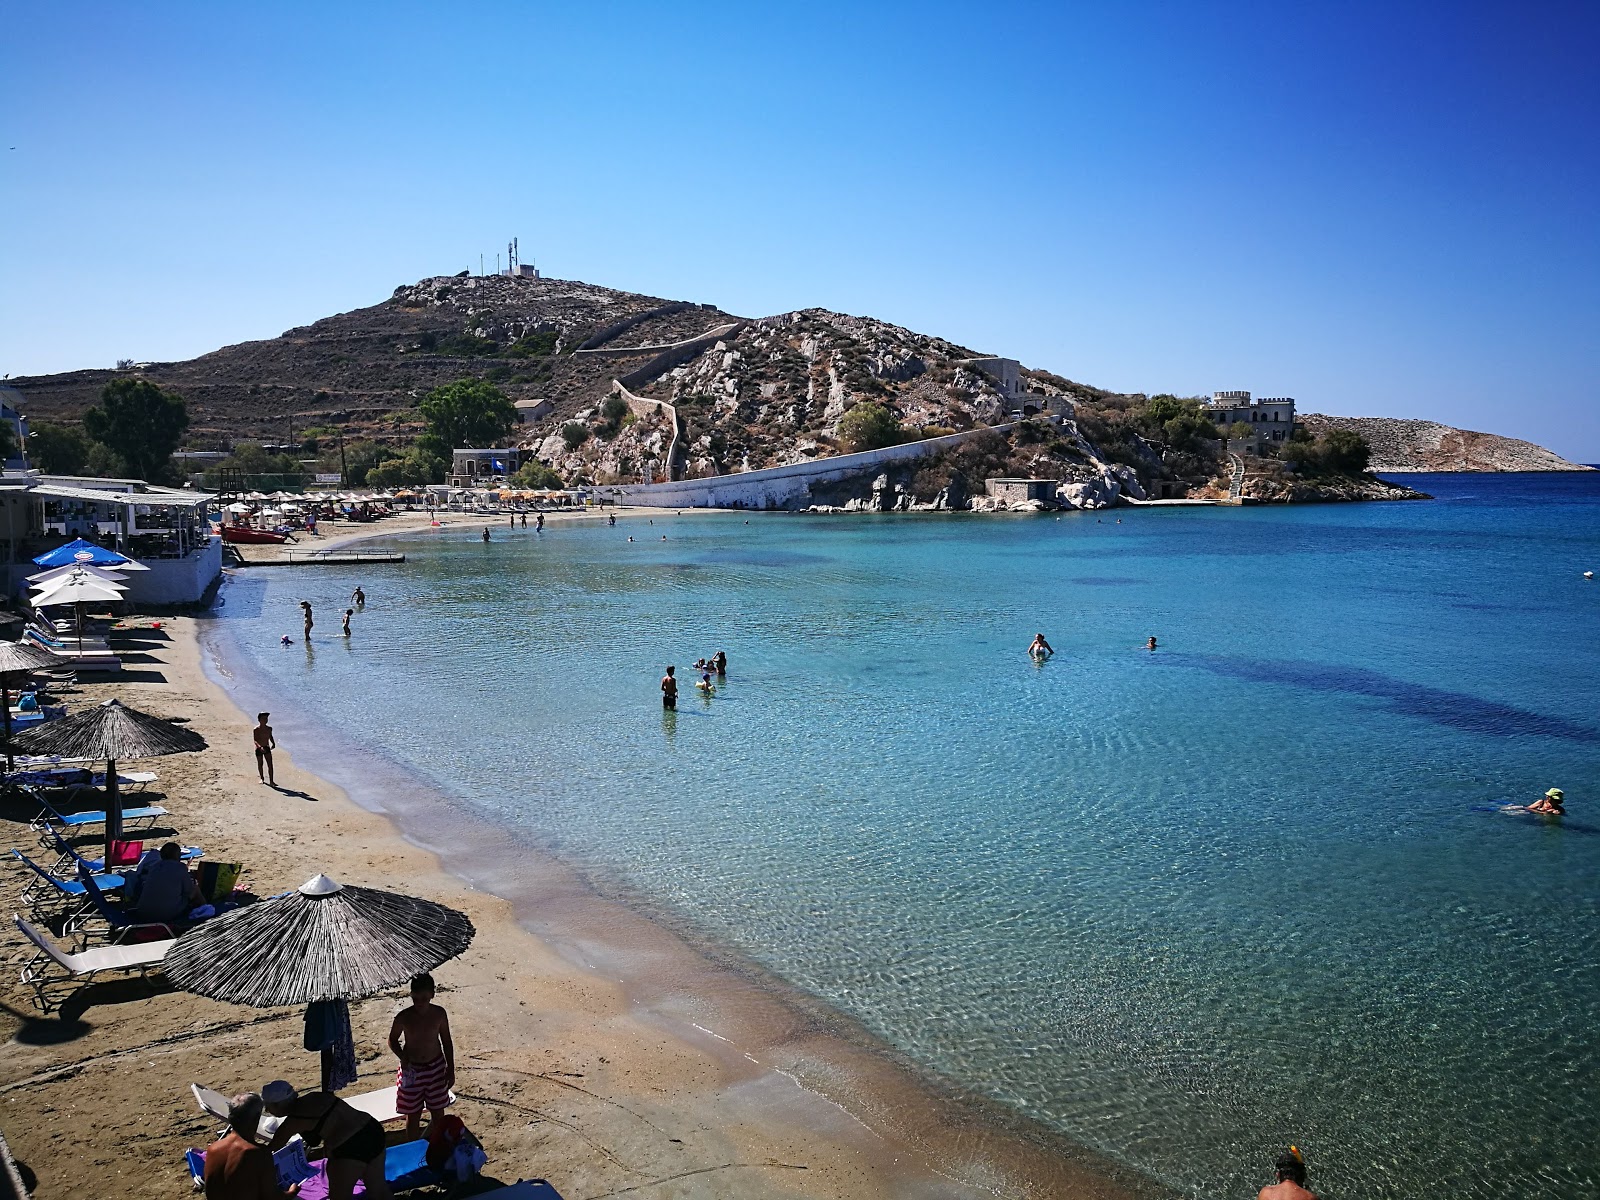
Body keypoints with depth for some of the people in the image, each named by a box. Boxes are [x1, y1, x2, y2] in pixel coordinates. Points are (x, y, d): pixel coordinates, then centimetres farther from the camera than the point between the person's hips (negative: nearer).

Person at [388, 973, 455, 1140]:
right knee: (413, 1115, 9)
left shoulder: (439, 1014, -11)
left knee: (438, 1113, 11)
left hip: (436, 1068, 1)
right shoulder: (404, 1017, -16)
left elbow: (447, 1042, 0)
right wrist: (402, 1056, -21)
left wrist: (451, 1070, 1)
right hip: (412, 1069, -1)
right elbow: (392, 1040, -1)